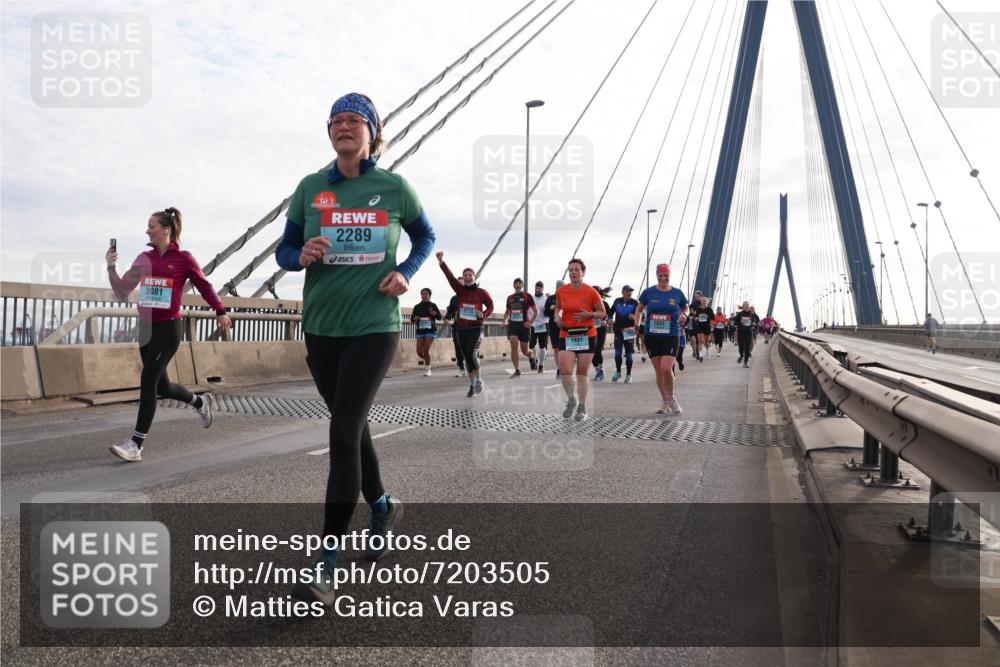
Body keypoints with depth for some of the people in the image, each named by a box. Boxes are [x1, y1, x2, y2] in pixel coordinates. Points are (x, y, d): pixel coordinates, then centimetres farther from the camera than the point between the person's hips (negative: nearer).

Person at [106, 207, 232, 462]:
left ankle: (135, 445, -8)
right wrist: (111, 267, -6)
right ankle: (201, 403, 42)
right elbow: (122, 291, 8)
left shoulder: (183, 258, -5)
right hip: (146, 327, 7)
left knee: (148, 381, -12)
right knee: (162, 386, 15)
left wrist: (220, 311, 8)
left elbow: (204, 286, 5)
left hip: (168, 328, -6)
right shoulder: (144, 259, 9)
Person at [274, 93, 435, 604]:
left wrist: (405, 272, -4)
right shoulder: (310, 188, 5)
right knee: (352, 426, 15)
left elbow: (425, 237, 15)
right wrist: (302, 256, -13)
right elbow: (284, 250, 11)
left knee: (343, 433, -12)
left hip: (374, 327, -4)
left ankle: (326, 568, -5)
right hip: (322, 327, 4)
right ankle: (382, 507, 42)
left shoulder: (394, 188, 0)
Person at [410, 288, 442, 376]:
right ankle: (427, 360, 32)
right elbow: (412, 319, 11)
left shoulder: (433, 305, 1)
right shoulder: (417, 307, 7)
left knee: (426, 350, -14)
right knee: (419, 352, -2)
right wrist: (415, 318, -12)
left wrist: (435, 314, -17)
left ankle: (428, 370, 2)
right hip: (420, 331, 3)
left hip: (430, 330, -3)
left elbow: (439, 318, 4)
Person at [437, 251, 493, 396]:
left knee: (471, 353, -21)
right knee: (466, 357, 9)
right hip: (462, 329, 4)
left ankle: (479, 379, 0)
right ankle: (472, 385, 22)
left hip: (476, 329, -3)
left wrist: (484, 314, -14)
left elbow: (490, 306, 9)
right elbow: (450, 276, -12)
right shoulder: (460, 290, 1)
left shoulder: (482, 292, -3)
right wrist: (441, 261, -26)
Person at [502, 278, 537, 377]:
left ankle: (531, 358, 39)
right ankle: (517, 370, -9)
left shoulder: (527, 296, 1)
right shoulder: (510, 298, 12)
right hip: (512, 324, 3)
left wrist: (530, 321, -13)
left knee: (525, 350, 3)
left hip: (524, 325, -2)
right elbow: (507, 311, 26)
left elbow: (536, 311, 1)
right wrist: (504, 321, 8)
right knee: (514, 346, -14)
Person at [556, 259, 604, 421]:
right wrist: (558, 317, -2)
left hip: (587, 336, -2)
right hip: (566, 335, 2)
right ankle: (571, 400, 13)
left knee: (582, 373, 5)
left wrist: (589, 314, -17)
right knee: (564, 371, -13)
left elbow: (603, 313, 1)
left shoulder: (591, 292, -8)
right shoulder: (561, 291, 0)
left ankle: (582, 408, 19)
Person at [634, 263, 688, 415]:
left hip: (671, 336, -2)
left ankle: (671, 398, 9)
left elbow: (685, 308, 16)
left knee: (666, 368, -16)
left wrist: (684, 315, -5)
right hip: (652, 336, 2)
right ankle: (665, 402, 21)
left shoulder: (677, 293, 1)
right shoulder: (649, 292, 2)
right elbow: (639, 308, 15)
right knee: (658, 371, 6)